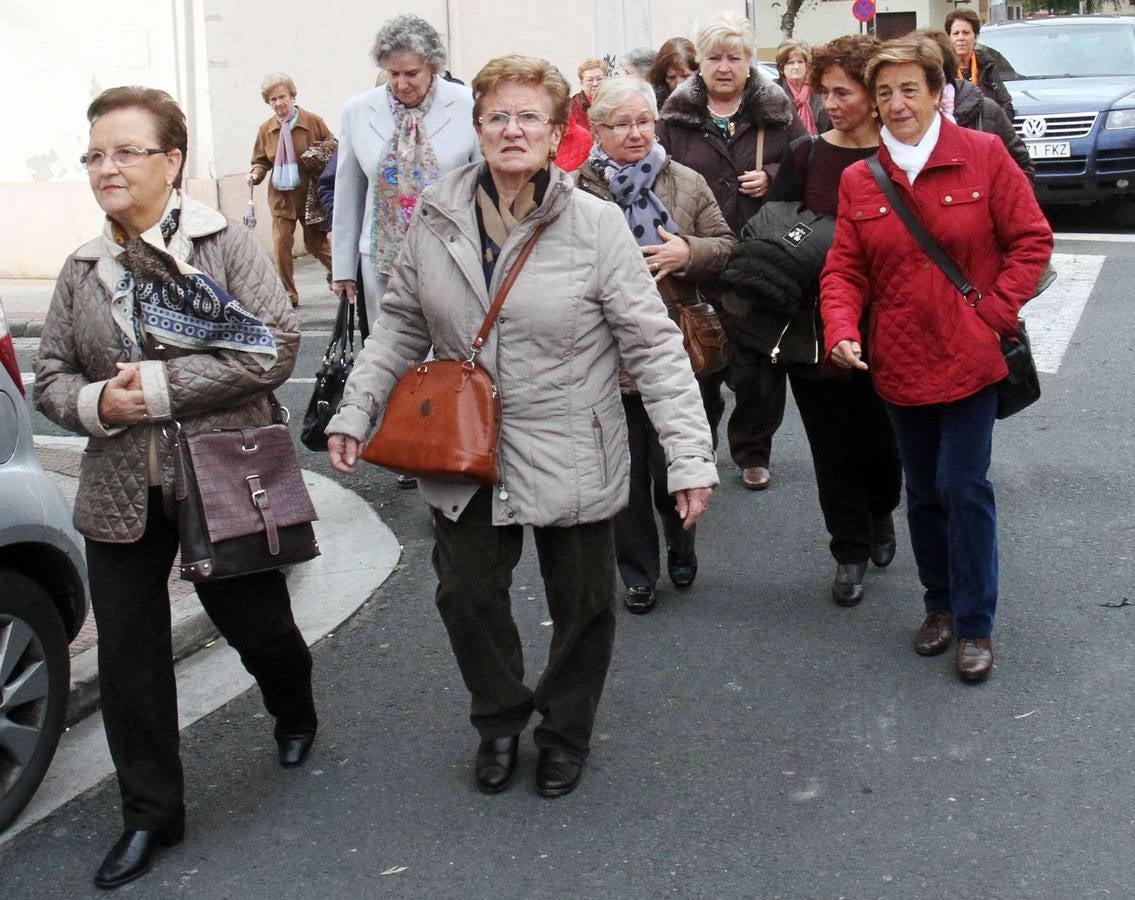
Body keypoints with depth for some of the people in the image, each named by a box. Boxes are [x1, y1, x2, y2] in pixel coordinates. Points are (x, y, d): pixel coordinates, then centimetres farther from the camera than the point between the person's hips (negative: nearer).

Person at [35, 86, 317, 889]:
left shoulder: (229, 247, -6)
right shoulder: (83, 271, 7)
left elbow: (277, 347, -16)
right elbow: (50, 376, 10)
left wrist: (162, 386, -20)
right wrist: (96, 402, -13)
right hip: (120, 495, 4)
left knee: (256, 626, 12)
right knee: (129, 657, 7)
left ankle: (295, 714, 47)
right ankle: (150, 815, 24)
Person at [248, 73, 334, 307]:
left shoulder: (313, 122, -6)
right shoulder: (265, 129, 2)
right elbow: (262, 161, 11)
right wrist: (256, 173, -9)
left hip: (310, 195, -3)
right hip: (281, 197, 3)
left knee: (316, 244, 7)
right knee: (281, 244, -1)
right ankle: (288, 294, 10)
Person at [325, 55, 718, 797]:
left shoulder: (596, 224, -13)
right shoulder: (437, 221, -2)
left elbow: (653, 343, -13)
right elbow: (402, 325, 8)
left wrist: (690, 453, -18)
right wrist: (356, 411, 0)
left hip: (572, 460, -2)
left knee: (582, 606, 13)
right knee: (467, 597, 13)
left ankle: (566, 730, 39)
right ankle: (499, 719, 40)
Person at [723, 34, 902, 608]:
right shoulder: (805, 156, 2)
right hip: (811, 327, 2)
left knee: (878, 437, 11)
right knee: (831, 445, 9)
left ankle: (880, 516, 42)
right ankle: (850, 552, 25)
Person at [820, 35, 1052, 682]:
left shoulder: (983, 155, -7)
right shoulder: (859, 180, 1)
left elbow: (1032, 240, -3)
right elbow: (845, 269, 1)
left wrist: (995, 313, -11)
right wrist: (842, 330, -16)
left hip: (969, 358, -3)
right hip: (901, 361, 3)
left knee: (964, 486, -5)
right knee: (924, 491, 14)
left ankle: (976, 624, 10)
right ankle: (940, 604, 32)